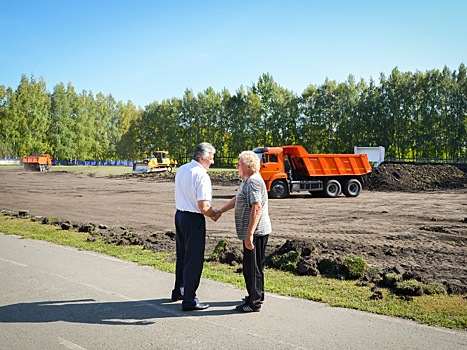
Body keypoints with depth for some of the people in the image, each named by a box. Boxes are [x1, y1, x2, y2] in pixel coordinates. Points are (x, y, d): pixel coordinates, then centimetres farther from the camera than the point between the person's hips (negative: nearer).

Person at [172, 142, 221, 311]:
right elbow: (203, 207, -23)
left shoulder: (181, 170, 8)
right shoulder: (202, 176, -19)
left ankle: (179, 291, 36)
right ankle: (189, 300, 8)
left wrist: (210, 209, 15)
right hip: (194, 220, -9)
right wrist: (214, 214, -2)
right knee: (194, 259, 0)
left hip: (179, 214, 9)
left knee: (182, 256, 21)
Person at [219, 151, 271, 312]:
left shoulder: (253, 181, -19)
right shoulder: (247, 180, 16)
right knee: (256, 265, 20)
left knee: (251, 267, -3)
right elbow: (237, 199, 26)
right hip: (257, 231, 11)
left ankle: (254, 303, 6)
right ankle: (258, 295, 34)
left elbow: (257, 208, -26)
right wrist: (220, 211, 20)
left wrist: (249, 234, -28)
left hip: (255, 231, -11)